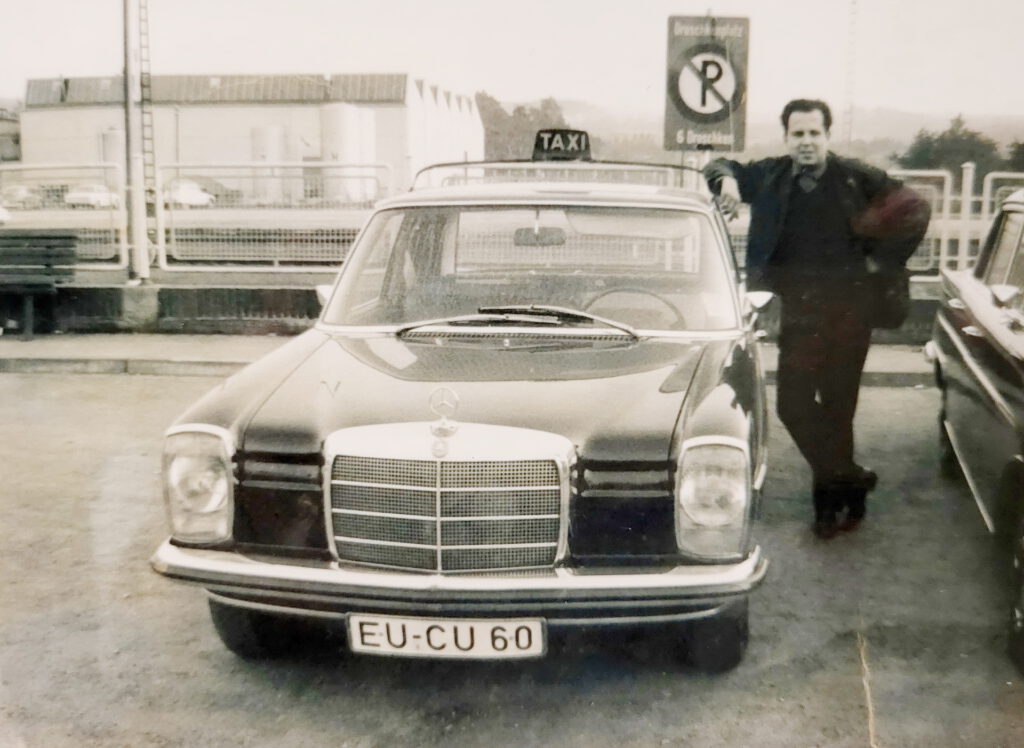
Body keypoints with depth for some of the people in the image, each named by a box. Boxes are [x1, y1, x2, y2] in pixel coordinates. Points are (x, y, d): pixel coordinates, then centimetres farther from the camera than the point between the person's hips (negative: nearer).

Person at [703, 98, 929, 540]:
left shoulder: (856, 179, -2)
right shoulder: (770, 177, 5)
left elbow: (915, 212, 5)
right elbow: (719, 168, 17)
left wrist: (880, 260, 0)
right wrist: (726, 180, -5)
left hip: (847, 309, -3)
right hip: (797, 309, 3)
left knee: (837, 406, 5)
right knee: (793, 406, -1)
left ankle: (832, 501, 20)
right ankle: (851, 481, 16)